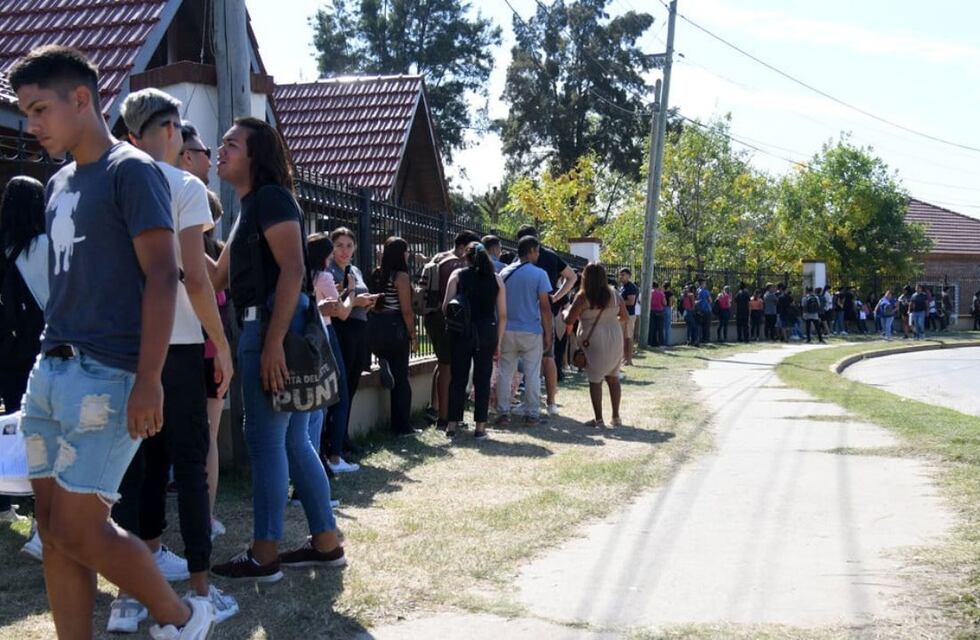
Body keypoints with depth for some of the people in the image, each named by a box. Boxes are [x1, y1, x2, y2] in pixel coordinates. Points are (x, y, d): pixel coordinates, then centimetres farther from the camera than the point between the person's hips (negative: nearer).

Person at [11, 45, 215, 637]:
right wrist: (49, 358, 17)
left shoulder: (132, 171, -7)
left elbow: (162, 278, -14)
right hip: (50, 371, 8)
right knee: (54, 529, 9)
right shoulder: (59, 183, 18)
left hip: (105, 375, -8)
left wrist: (148, 381, -20)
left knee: (76, 529, -6)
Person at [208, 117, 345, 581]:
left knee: (265, 440, -5)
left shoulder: (271, 198, -9)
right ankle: (326, 543, 18)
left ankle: (263, 556, 3)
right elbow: (218, 277, 27)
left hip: (275, 326, -10)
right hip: (263, 328, 10)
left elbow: (293, 270, -20)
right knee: (293, 441, 12)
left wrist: (272, 343, -25)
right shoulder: (250, 206, 22)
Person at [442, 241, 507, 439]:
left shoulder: (457, 275, 3)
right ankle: (480, 427, 8)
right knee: (483, 379, 6)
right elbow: (502, 315, 5)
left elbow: (446, 307, -4)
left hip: (461, 332, 0)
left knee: (458, 378, 8)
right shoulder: (496, 278, 6)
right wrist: (498, 341, 11)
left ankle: (452, 425, 11)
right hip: (487, 333, 0)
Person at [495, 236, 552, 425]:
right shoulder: (539, 274, -7)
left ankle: (503, 413, 9)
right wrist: (548, 333, -1)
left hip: (507, 330, 3)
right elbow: (545, 307, -9)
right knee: (532, 374, 5)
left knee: (504, 372, 8)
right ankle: (532, 414, 9)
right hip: (531, 331, -3)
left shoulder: (504, 273, 6)